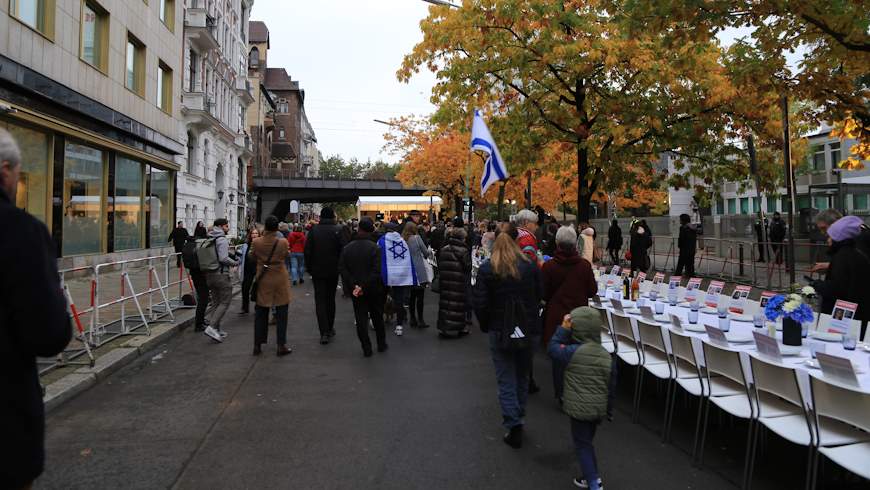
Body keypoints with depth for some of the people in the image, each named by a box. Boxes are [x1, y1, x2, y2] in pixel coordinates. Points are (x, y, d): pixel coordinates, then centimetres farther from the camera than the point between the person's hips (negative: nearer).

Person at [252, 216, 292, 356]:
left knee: (260, 314, 12)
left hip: (262, 280, 2)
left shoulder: (256, 242, -10)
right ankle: (281, 346, 7)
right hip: (279, 280, -2)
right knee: (281, 314, 6)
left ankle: (257, 345, 16)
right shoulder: (283, 242, -14)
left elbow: (253, 257, 7)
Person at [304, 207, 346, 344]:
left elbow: (307, 251, -3)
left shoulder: (313, 230, -5)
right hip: (333, 271, 0)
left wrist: (309, 268, 7)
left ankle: (324, 332, -8)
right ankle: (330, 328, 24)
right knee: (330, 299, 16)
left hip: (317, 271, 0)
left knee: (320, 300, 2)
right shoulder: (338, 230, -9)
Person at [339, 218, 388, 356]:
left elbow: (342, 269, -8)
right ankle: (381, 344, 27)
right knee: (377, 317, 15)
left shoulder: (347, 248, -2)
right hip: (374, 290, -2)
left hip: (355, 290, 2)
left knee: (361, 319, 8)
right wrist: (364, 287, -17)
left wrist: (353, 286, -12)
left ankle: (366, 348, 9)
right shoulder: (375, 248, -14)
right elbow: (376, 271, -21)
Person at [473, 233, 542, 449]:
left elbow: (480, 303, -10)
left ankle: (513, 425, -1)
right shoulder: (531, 265, 0)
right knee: (522, 376, 19)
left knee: (506, 380, 5)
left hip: (500, 331, -3)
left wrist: (485, 326, 5)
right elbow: (539, 295, 5)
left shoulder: (487, 269, -8)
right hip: (529, 329, 3)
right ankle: (518, 418, 32)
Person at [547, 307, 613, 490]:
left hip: (580, 409, -6)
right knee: (587, 441, 22)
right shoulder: (606, 355, 0)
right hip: (600, 407, 6)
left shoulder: (573, 352, -19)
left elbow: (552, 349, -8)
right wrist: (607, 406, 17)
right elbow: (610, 382, 6)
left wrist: (563, 329, -8)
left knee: (582, 445, 7)